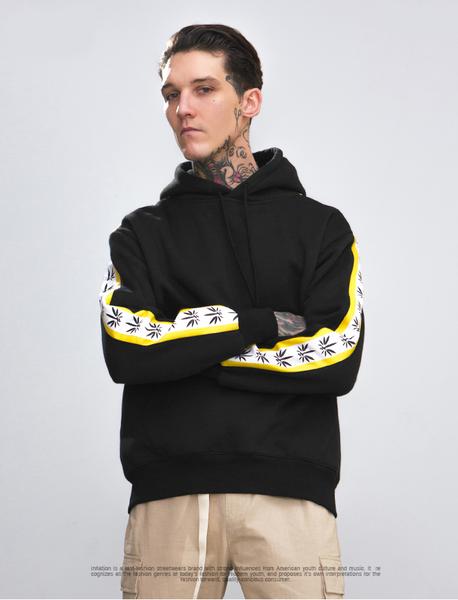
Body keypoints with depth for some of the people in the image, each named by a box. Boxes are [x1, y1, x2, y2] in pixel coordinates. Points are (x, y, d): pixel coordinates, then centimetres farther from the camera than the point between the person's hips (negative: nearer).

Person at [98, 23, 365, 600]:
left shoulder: (322, 227, 11)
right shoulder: (142, 234, 13)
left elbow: (338, 360, -4)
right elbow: (126, 351, -4)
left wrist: (189, 347, -4)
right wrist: (258, 324, -6)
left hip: (290, 491, 0)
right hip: (168, 493, 1)